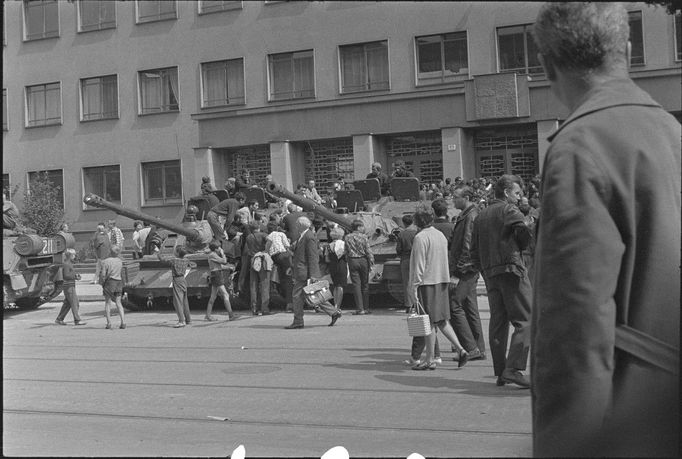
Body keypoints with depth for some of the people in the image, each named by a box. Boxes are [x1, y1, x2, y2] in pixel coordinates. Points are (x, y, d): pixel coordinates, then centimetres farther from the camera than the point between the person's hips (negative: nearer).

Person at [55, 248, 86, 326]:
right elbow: (66, 276, -21)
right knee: (74, 303, -8)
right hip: (69, 287, -10)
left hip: (71, 286, 10)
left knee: (67, 304, 12)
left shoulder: (69, 264, 17)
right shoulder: (66, 264, -14)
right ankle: (77, 320, -7)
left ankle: (59, 319, 18)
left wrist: (76, 275, 7)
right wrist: (75, 276, -14)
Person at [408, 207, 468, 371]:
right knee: (442, 320, 14)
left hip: (427, 283, -8)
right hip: (442, 281, 8)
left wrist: (414, 287, -13)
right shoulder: (441, 235, 12)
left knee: (429, 322, -2)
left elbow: (419, 265, -15)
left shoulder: (420, 237, -12)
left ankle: (430, 359, 4)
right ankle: (460, 349, 5)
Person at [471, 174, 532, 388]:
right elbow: (525, 234, -16)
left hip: (490, 274, 7)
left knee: (498, 322, 10)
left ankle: (500, 372, 11)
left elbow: (474, 251, 17)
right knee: (524, 320, -6)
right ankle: (513, 368, -17)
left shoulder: (480, 216, 19)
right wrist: (517, 249, 3)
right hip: (511, 268, -7)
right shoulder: (509, 210, -2)